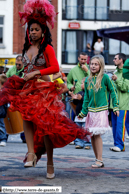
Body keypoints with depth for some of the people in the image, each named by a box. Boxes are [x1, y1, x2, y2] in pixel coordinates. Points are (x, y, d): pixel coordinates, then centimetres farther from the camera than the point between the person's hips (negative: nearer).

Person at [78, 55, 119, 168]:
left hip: (101, 110, -5)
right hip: (91, 111, 5)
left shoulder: (104, 78, -4)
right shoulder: (88, 80, 10)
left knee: (97, 134, -11)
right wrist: (83, 112, 16)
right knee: (92, 135, 4)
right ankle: (97, 159, 13)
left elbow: (113, 91, 3)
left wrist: (116, 107, -1)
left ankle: (100, 161, -6)